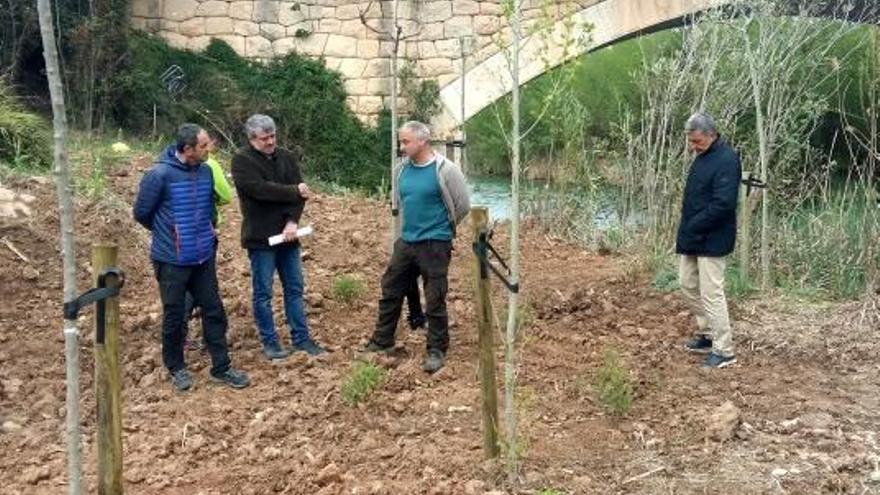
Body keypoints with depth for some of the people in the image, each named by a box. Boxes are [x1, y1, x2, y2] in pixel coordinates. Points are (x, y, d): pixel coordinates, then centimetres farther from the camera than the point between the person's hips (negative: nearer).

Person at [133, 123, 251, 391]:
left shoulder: (206, 172, 0)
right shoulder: (160, 174, -17)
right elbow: (141, 213, -7)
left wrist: (207, 232, 10)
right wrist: (167, 232, 7)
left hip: (204, 257, 5)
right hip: (172, 260, -5)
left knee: (214, 311, 8)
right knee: (174, 315, 9)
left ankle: (221, 367, 19)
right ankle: (176, 368, 27)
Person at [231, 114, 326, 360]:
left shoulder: (287, 158, 6)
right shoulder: (242, 161, -9)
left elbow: (300, 192, -3)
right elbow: (260, 189, -22)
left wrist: (292, 221, -18)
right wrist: (294, 191, -13)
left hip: (287, 235, 5)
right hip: (260, 237, -5)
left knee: (295, 289, 11)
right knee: (263, 293, 4)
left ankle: (301, 339, 20)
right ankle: (270, 342, 15)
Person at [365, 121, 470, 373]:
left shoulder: (445, 170, -13)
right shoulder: (401, 170, 5)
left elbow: (463, 205, -6)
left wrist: (441, 227, 6)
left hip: (434, 245, -6)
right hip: (405, 242, 6)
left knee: (435, 301, 1)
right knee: (390, 291, 14)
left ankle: (437, 351, 15)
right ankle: (382, 341, 29)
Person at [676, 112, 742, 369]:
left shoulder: (726, 159, -18)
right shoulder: (703, 156, 12)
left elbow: (723, 203, -25)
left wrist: (693, 226, -18)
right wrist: (686, 230, 10)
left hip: (711, 239, -10)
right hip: (693, 237, 10)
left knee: (711, 293, -7)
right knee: (688, 284, 17)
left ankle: (724, 350, 2)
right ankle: (706, 334, 30)